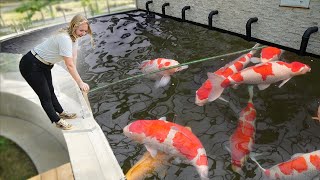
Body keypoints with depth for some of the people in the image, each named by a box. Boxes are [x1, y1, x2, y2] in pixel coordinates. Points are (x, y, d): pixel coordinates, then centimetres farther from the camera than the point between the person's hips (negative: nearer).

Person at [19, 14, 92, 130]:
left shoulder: (74, 37, -5)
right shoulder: (65, 39, -34)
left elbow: (73, 59, -6)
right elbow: (70, 65, -33)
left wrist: (77, 79, -10)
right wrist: (80, 83, -27)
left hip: (44, 65, 9)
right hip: (31, 66, -9)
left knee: (50, 91, 24)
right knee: (45, 96, 3)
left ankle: (61, 113, 40)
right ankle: (57, 121, 18)